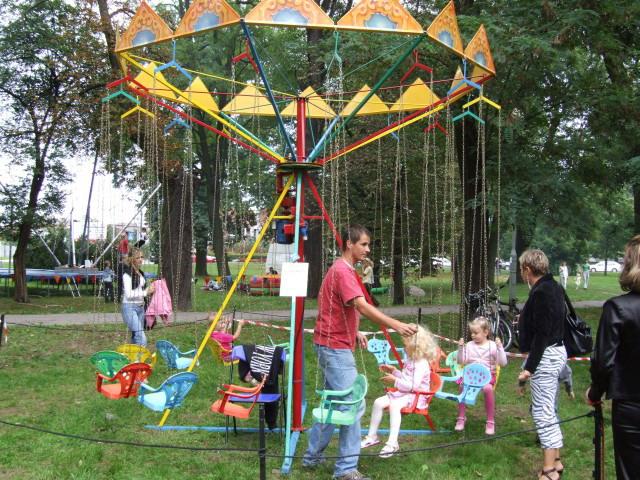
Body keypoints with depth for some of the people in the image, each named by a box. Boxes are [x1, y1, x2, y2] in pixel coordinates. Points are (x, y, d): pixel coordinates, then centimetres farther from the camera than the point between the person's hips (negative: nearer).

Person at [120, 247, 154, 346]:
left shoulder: (141, 273, 14)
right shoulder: (127, 274, -9)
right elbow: (129, 294, -16)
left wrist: (150, 290, 5)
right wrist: (146, 292, -15)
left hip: (140, 307, 8)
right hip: (130, 307, -8)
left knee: (135, 338, 12)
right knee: (141, 338, -18)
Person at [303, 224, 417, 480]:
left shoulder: (343, 270, 15)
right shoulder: (342, 271, -17)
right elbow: (362, 307, -29)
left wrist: (355, 332, 12)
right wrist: (395, 324, -36)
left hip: (334, 346, 10)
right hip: (335, 347, -10)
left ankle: (313, 456, 25)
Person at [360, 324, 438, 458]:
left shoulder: (422, 364, -18)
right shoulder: (410, 361, 14)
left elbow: (413, 386, -26)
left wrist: (395, 381, -23)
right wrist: (394, 371, 17)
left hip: (415, 396, -10)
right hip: (402, 392, 10)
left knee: (394, 405, -35)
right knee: (378, 402, -8)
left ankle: (392, 443, -35)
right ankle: (372, 436, 0)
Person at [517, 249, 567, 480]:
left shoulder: (541, 293, -19)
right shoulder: (554, 288, 10)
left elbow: (542, 334, -23)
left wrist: (529, 367, -22)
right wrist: (526, 317, 31)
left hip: (546, 356, -11)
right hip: (556, 351, 11)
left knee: (542, 412, -6)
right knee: (547, 410, 18)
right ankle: (555, 461, 27)